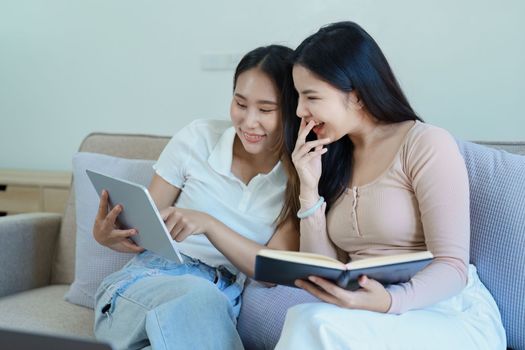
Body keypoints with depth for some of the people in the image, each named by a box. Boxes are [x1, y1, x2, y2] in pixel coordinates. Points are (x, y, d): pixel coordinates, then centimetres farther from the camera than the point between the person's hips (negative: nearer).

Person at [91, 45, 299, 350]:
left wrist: (207, 223, -20)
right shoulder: (198, 139, 2)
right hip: (145, 282, 0)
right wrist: (108, 235, -16)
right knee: (202, 295, -36)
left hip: (222, 306, 1)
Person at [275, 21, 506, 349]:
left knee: (315, 322, -30)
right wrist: (310, 189, -4)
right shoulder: (332, 160, 13)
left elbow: (452, 266, -13)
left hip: (455, 317, -4)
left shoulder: (427, 143, -7)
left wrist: (388, 302, -32)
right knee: (308, 319, -30)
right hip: (366, 319, 5)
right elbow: (324, 272, 6)